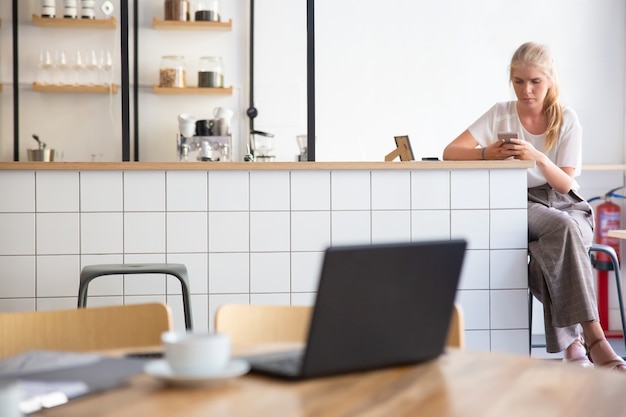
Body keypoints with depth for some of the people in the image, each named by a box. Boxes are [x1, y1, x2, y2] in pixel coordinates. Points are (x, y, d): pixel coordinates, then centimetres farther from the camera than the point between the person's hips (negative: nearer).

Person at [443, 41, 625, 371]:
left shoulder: (567, 120, 3)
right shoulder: (500, 114, 3)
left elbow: (565, 184, -4)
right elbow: (450, 152, -3)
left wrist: (538, 158, -24)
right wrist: (488, 154, -22)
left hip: (566, 206, 1)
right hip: (521, 205, -1)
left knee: (549, 257, -36)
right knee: (565, 229, -36)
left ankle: (571, 341, -30)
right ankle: (593, 338, -41)